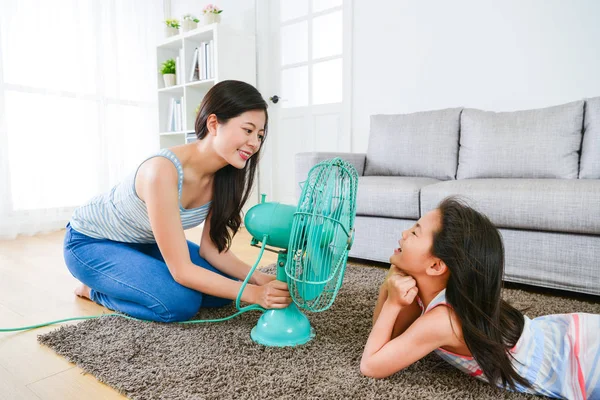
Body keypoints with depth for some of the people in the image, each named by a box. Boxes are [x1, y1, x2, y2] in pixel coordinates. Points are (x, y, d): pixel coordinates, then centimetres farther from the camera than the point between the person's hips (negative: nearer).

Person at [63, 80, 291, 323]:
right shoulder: (162, 171, -38)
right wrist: (253, 294, -37)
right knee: (181, 302, -26)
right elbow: (181, 270, -35)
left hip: (145, 242, 8)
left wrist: (258, 278, -25)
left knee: (224, 287, -2)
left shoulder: (224, 175, -15)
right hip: (90, 242, -7)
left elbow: (210, 249, -11)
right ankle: (96, 290, 3)